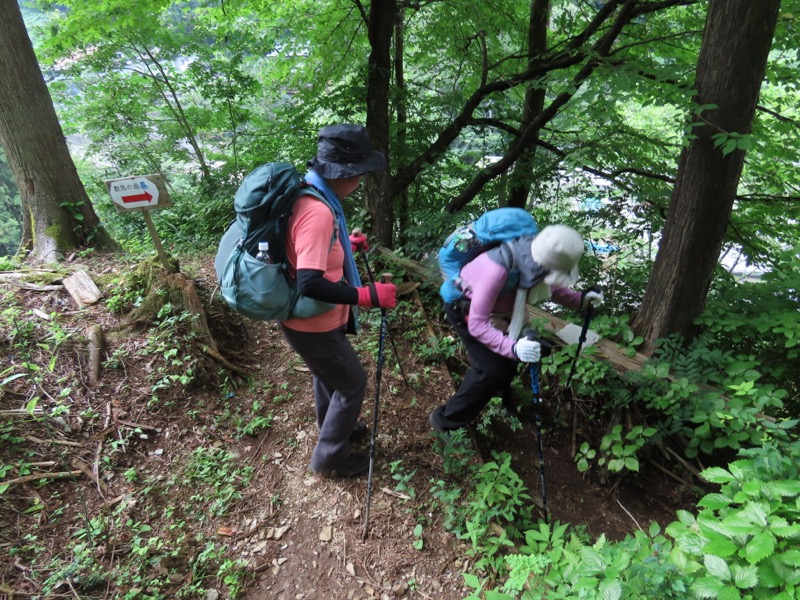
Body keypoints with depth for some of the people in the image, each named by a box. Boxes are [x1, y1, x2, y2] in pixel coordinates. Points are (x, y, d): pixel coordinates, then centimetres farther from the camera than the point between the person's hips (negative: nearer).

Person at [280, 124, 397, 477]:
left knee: (328, 377, 28)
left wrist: (345, 246, 19)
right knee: (352, 383, 9)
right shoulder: (318, 212, -31)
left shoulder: (308, 196, 1)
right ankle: (330, 457, 28)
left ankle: (335, 431, 52)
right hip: (312, 324, -10)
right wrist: (368, 295, -35)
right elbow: (310, 283, -37)